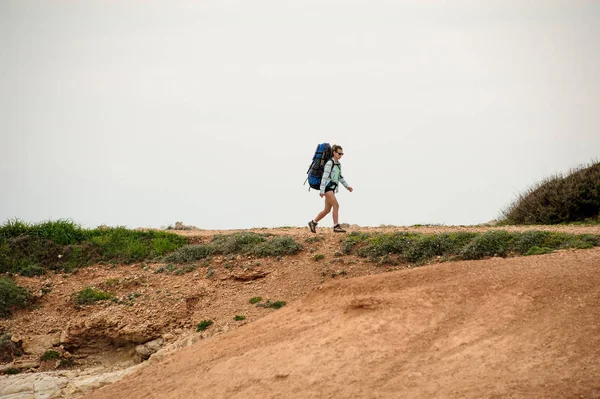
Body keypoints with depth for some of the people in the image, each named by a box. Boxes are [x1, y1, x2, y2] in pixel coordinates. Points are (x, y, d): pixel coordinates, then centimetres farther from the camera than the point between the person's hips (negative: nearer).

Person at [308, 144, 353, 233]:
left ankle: (313, 223, 20)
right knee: (336, 206, -15)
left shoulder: (338, 164, 14)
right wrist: (322, 191, -20)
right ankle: (336, 227, -12)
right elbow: (325, 177, -16)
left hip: (332, 189, 9)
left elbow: (340, 177, 22)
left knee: (327, 210, 9)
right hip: (327, 187, -9)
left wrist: (347, 186, 11)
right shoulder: (329, 163, -12)